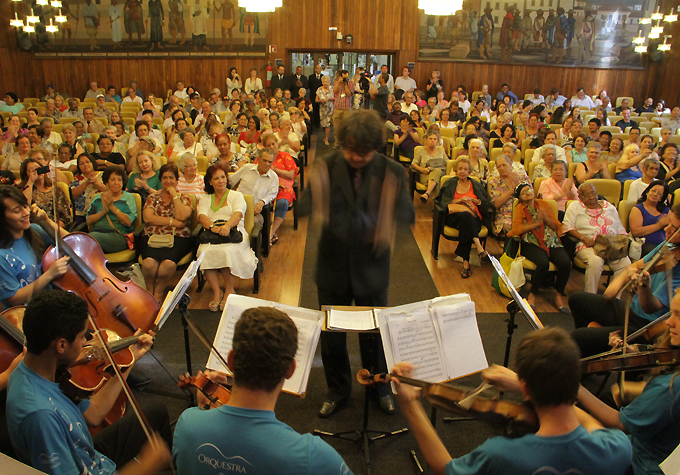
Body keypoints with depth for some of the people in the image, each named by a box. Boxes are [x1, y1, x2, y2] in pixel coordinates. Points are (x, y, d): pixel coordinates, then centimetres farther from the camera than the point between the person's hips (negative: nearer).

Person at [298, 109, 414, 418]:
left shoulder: (391, 172, -9)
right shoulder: (327, 167, -8)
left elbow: (409, 215, -10)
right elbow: (302, 209, -12)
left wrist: (389, 218, -34)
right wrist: (314, 198, -36)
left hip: (371, 268, -1)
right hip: (333, 266, 1)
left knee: (374, 333, 16)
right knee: (331, 334, 15)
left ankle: (379, 387, 43)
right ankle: (338, 390, 40)